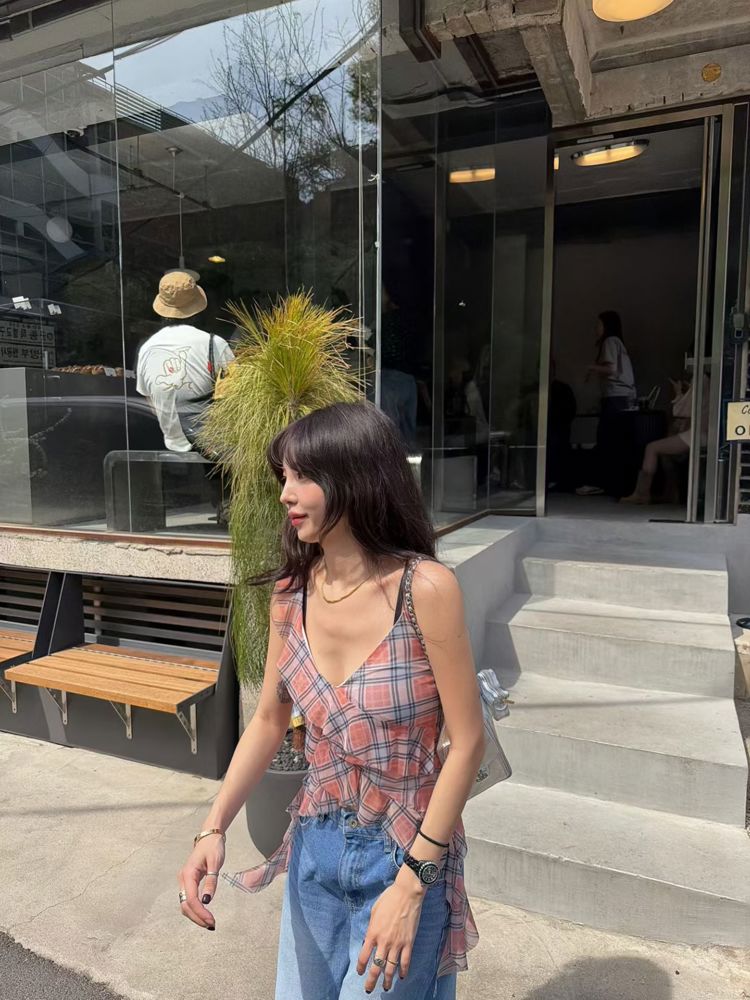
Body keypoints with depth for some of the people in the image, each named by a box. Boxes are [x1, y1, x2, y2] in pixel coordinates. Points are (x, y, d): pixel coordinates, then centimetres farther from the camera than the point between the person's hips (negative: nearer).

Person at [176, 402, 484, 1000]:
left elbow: (468, 742, -18)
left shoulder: (424, 589, -24)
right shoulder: (291, 594, -7)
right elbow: (268, 722, 3)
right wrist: (214, 829, -6)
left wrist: (411, 883, -18)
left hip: (406, 854, -5)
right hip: (314, 847, 5)